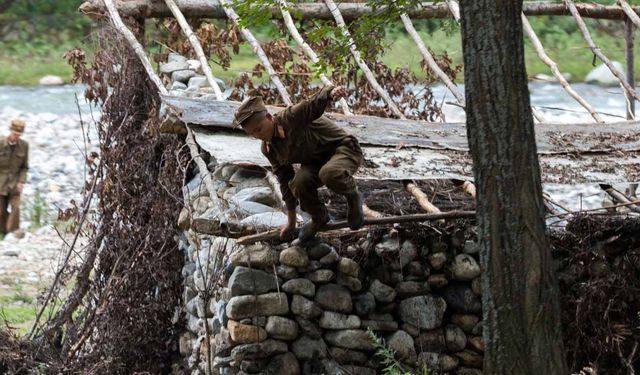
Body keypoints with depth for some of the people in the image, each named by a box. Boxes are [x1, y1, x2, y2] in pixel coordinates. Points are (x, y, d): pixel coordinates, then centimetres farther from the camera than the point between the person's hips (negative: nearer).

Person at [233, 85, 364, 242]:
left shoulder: (291, 118, -25)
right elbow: (285, 181, 7)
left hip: (343, 149, -6)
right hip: (315, 163, 6)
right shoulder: (269, 149, -3)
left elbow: (315, 104, -43)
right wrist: (291, 222, 11)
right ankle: (318, 218, 3)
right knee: (299, 182, -28)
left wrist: (331, 92, -69)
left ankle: (353, 196, -6)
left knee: (329, 173, -41)